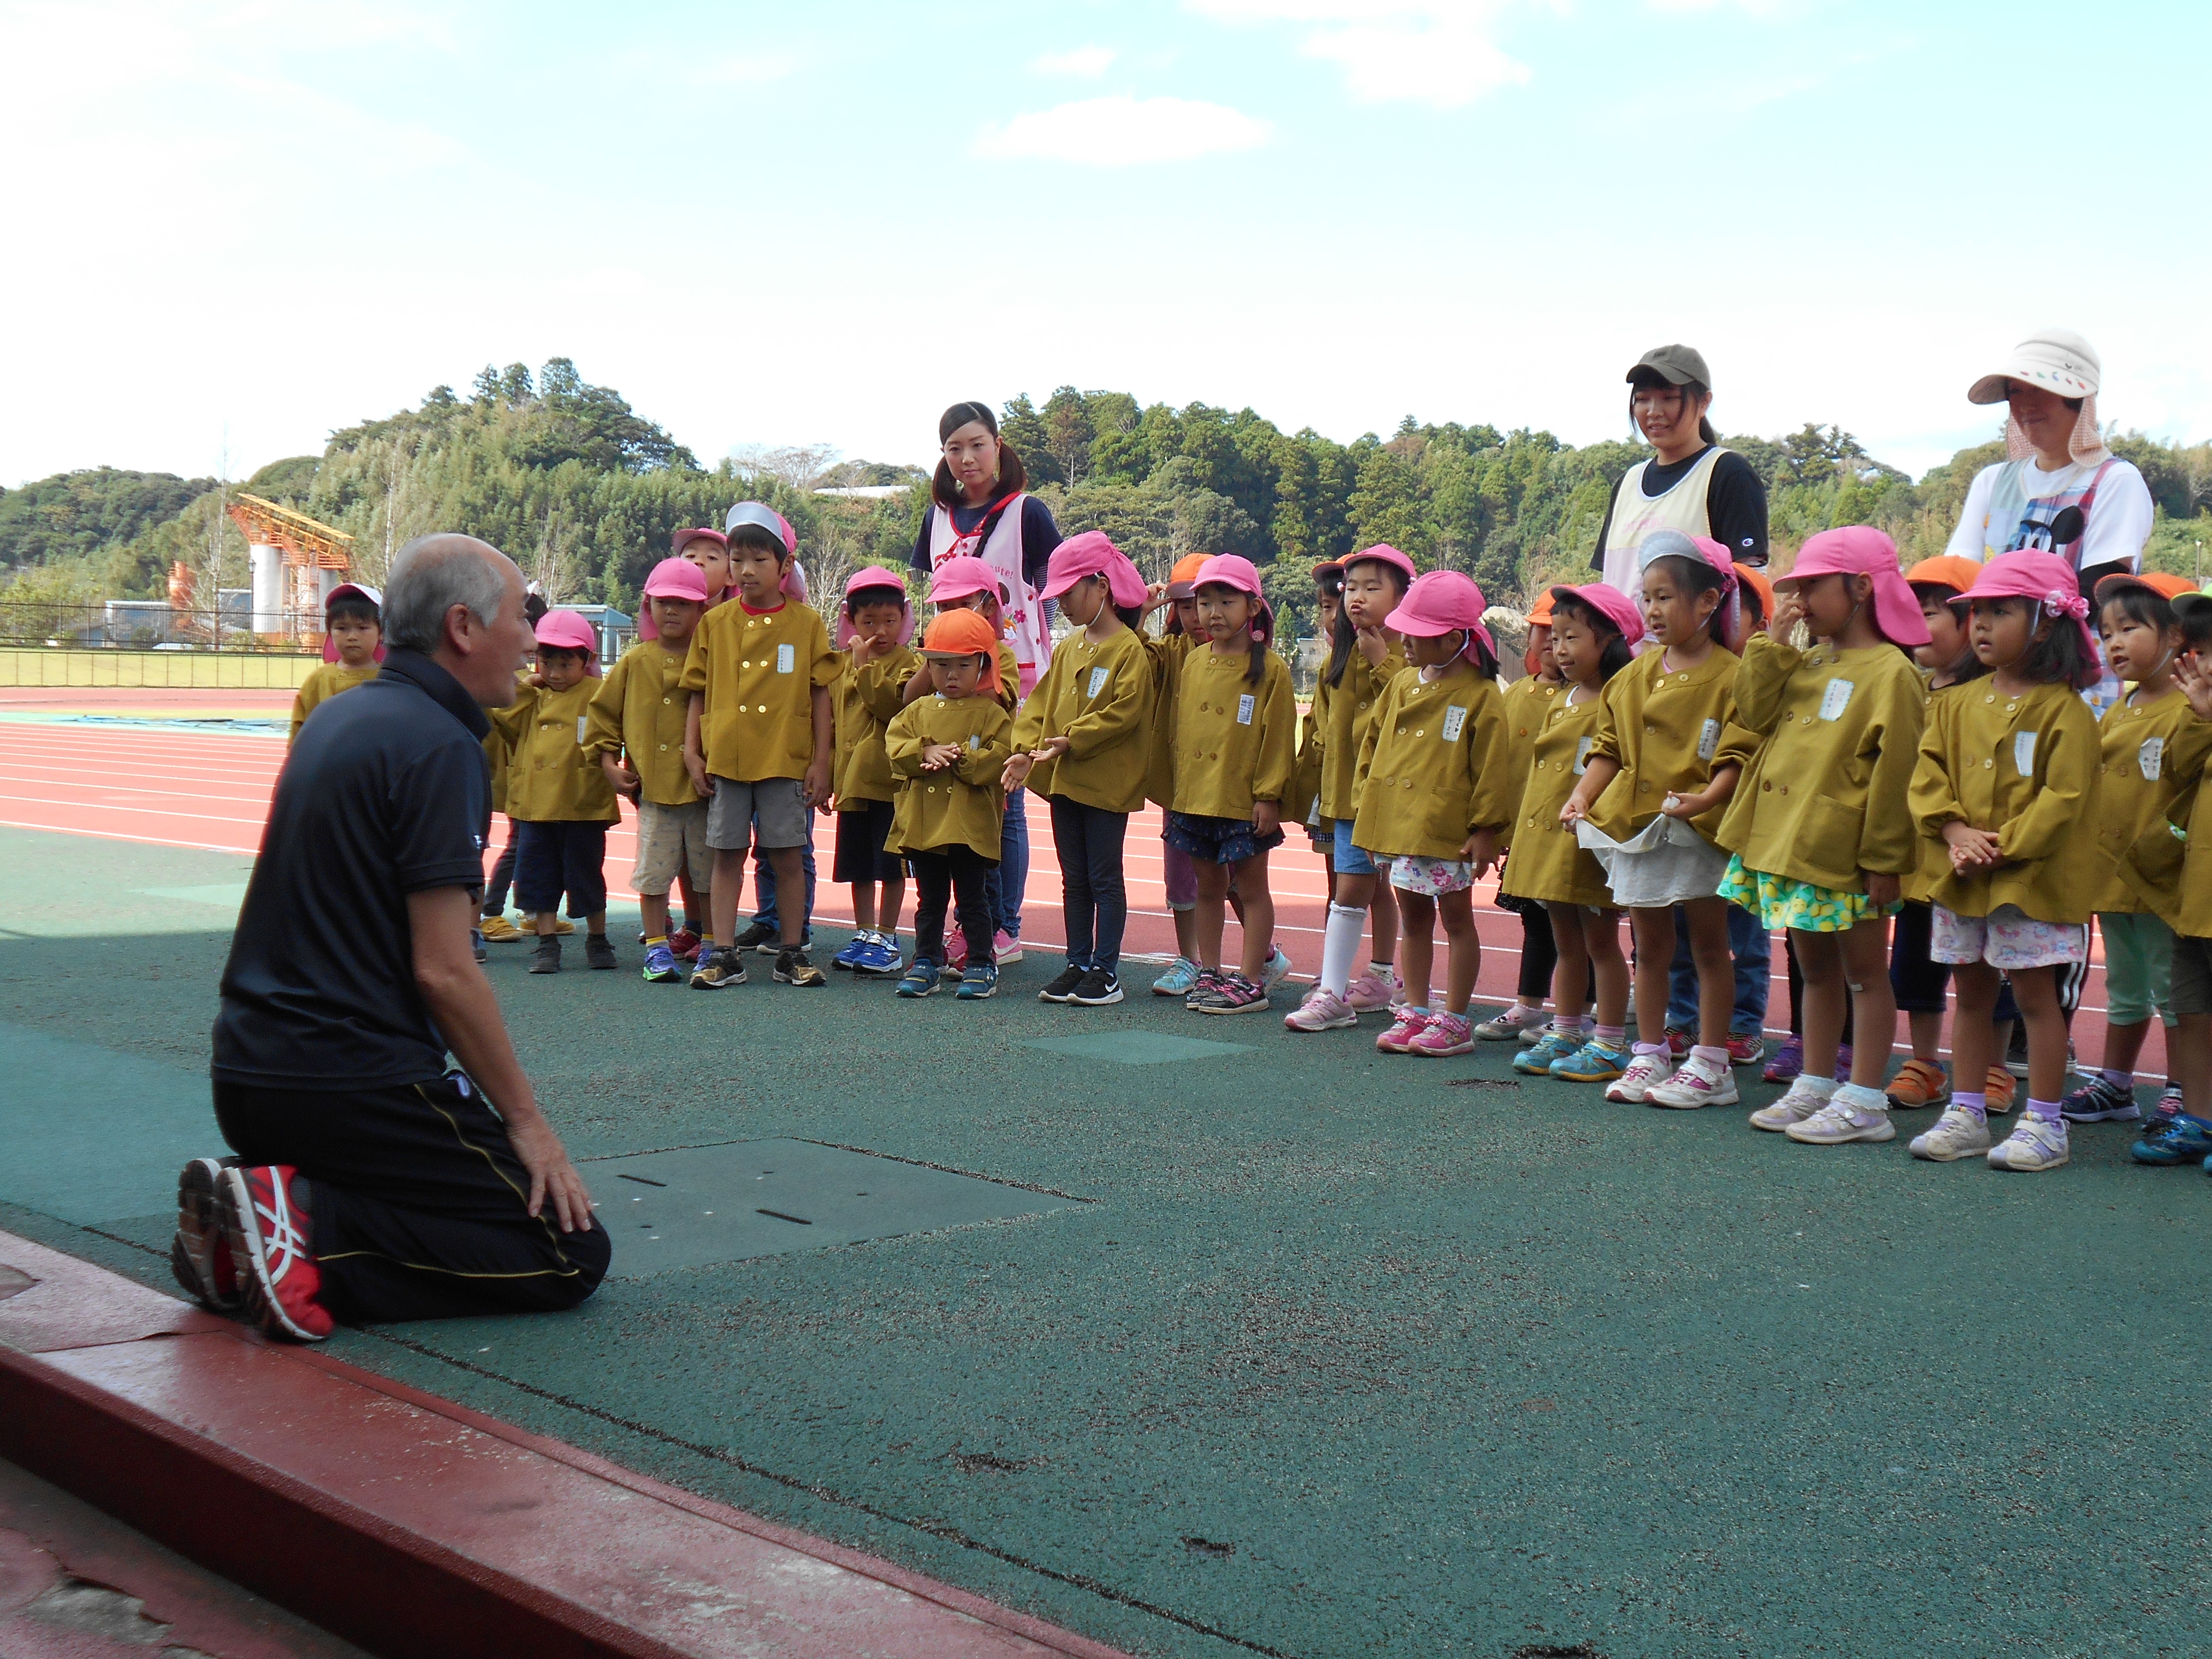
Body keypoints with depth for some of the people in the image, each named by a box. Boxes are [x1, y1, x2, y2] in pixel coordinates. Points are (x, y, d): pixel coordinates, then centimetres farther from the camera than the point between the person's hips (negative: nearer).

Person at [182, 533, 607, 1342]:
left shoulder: (339, 718, 14)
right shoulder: (440, 746, -14)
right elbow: (443, 972, -19)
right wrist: (526, 1119, -9)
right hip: (355, 1084, -9)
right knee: (572, 1254, -3)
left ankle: (259, 1225, 2)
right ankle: (314, 1229, -17)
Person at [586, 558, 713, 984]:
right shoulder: (635, 662, 5)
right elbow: (604, 713, 12)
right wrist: (608, 761, 4)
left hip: (704, 785, -1)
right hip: (653, 784, 1)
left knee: (708, 869, 7)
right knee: (655, 867, 2)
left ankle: (711, 945, 18)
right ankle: (657, 949, 9)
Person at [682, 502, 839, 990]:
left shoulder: (806, 623, 2)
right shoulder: (715, 623, 7)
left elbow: (821, 693, 3)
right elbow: (698, 693, 10)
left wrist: (821, 760, -1)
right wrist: (692, 752, 3)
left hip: (786, 760, -2)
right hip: (725, 759, 2)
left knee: (787, 857, 3)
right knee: (727, 856, 5)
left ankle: (791, 953, 13)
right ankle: (725, 955, 10)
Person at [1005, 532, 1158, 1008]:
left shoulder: (1129, 650, -11)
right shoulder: (1068, 648, 12)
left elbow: (1124, 713, -19)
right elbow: (1040, 703, 10)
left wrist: (1072, 741, -20)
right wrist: (1027, 748, -5)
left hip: (1107, 784, -7)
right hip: (1063, 780, 7)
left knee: (1104, 879, 0)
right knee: (1074, 880, 13)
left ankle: (1106, 972, 5)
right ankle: (1078, 964, 20)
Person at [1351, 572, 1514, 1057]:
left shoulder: (1481, 697, -10)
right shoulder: (1403, 685, 10)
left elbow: (1492, 769, -10)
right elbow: (1373, 743, 18)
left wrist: (1485, 829, -12)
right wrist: (1371, 807, 13)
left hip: (1447, 830, -7)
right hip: (1397, 825, 7)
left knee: (1456, 918, 3)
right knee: (1414, 917, 13)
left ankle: (1454, 1021, 9)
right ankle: (1416, 1012, 21)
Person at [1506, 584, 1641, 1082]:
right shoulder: (1561, 702, 14)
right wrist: (1526, 829, 19)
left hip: (1590, 842, -8)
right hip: (1546, 837, 8)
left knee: (1600, 942, 1)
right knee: (1567, 943, 15)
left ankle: (1609, 1046, 7)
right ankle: (1563, 1035, 22)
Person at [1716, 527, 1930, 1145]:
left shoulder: (1890, 673, -13)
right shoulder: (1806, 663, 13)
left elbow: (1893, 773, -16)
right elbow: (1755, 713, 7)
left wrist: (1882, 859, -18)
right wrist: (1774, 642, 1)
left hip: (1844, 853, -8)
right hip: (1789, 841, 8)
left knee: (1862, 972, 2)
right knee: (1815, 968, 16)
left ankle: (1865, 1102, 6)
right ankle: (1814, 1087, 25)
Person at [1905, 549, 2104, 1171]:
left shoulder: (2065, 712, -9)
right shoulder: (1957, 705, 9)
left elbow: (2064, 798, -14)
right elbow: (1929, 774, 5)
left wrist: (2001, 848, -19)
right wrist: (1956, 831, -12)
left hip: (2033, 879, -6)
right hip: (1961, 880, 6)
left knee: (2035, 996, 0)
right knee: (1970, 993, 12)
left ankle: (2044, 1123, 8)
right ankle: (1966, 1114, 20)